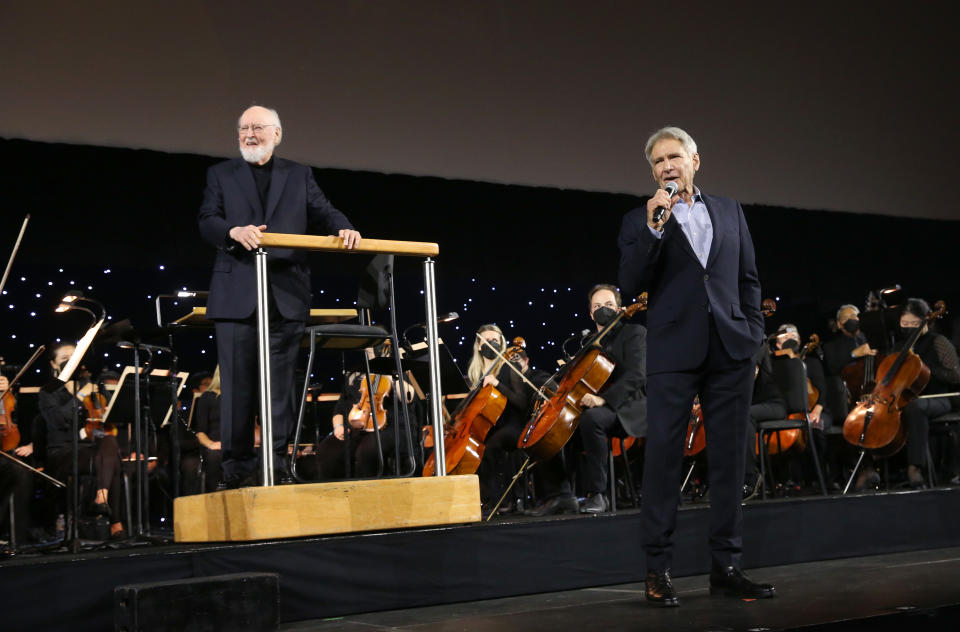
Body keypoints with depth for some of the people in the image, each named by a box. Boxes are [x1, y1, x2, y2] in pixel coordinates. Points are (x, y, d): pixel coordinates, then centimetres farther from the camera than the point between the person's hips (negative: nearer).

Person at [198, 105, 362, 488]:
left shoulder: (299, 176, 17)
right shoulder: (221, 175, 13)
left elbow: (323, 213, 6)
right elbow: (206, 222, 1)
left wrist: (344, 229, -16)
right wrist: (234, 231, -21)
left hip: (286, 295, 1)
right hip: (237, 295, -1)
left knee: (281, 384, 2)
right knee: (238, 385, -2)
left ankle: (277, 466, 7)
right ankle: (237, 468, 4)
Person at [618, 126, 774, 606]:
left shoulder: (729, 211, 15)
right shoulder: (640, 221, 7)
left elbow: (748, 279, 16)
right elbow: (630, 286, -6)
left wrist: (753, 334, 6)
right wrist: (654, 229, -15)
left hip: (730, 350, 3)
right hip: (674, 351, -3)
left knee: (728, 459, 4)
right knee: (663, 457, -4)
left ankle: (726, 566, 11)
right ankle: (658, 569, 1)